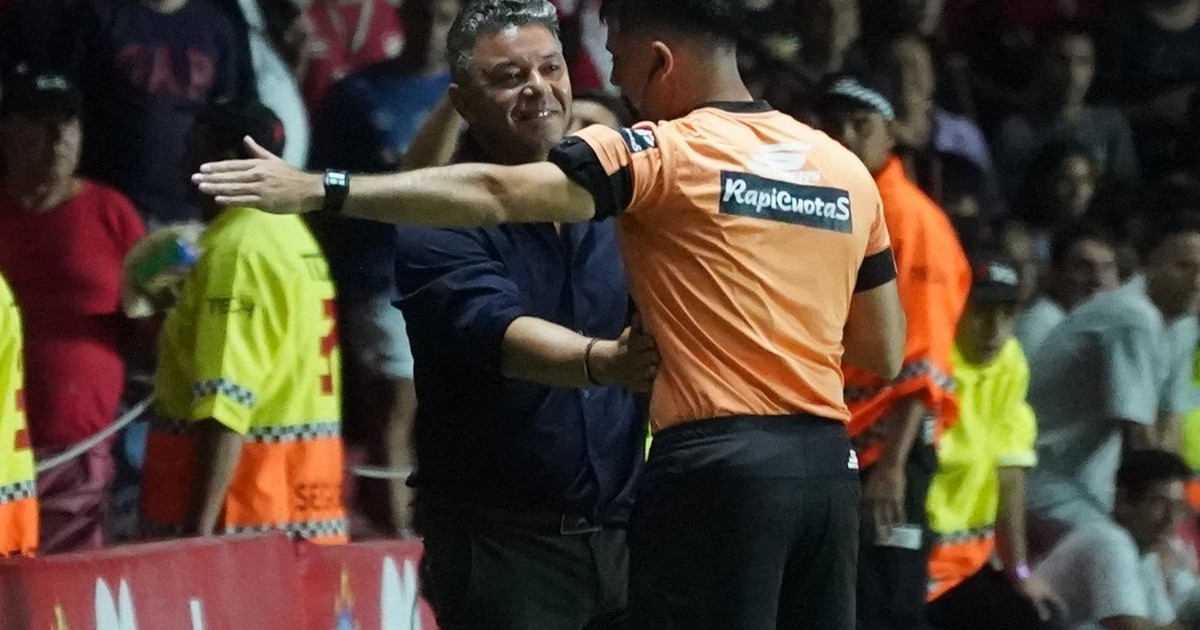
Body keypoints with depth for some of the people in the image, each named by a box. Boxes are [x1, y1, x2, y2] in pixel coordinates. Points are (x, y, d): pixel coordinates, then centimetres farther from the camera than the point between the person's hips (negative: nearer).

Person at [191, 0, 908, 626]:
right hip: (830, 467, 7)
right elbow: (884, 355, 17)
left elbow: (494, 193, -15)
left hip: (718, 466, -7)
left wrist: (323, 189, -16)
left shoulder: (665, 154, -5)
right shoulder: (845, 167, 13)